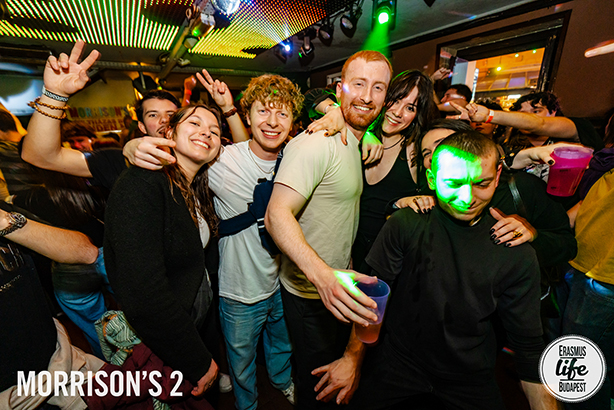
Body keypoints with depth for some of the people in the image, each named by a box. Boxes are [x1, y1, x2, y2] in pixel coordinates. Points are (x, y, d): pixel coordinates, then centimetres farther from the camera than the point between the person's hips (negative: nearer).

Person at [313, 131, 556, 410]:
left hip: (470, 377, 2)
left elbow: (528, 344, -5)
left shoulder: (518, 256, -13)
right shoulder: (405, 225, -18)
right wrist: (352, 359, -8)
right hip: (397, 359, -1)